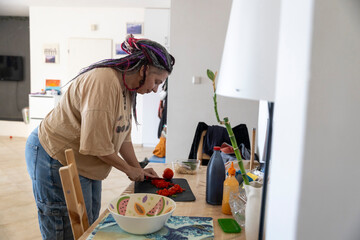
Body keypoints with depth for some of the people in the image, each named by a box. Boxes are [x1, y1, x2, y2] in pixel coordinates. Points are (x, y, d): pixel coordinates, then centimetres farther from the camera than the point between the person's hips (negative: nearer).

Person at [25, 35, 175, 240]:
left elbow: (122, 135, 8)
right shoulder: (104, 82, -28)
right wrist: (129, 169, -15)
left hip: (85, 165, 10)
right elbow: (95, 144, -28)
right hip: (55, 159, -9)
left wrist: (138, 169, 4)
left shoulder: (128, 88, 3)